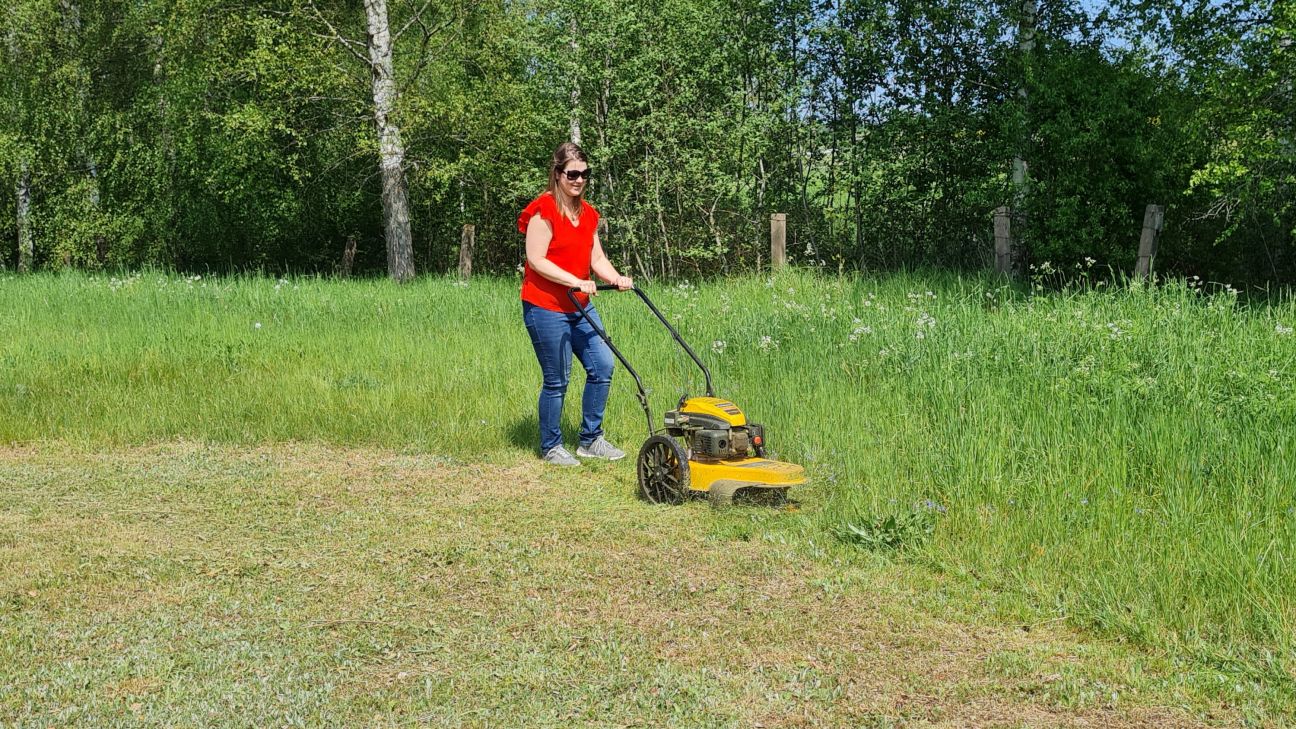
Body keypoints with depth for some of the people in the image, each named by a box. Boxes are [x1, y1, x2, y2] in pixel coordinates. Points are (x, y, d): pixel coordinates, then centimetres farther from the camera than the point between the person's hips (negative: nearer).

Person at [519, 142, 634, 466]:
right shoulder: (544, 211, -13)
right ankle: (550, 447, 16)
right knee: (557, 380, -1)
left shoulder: (588, 214, 11)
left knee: (602, 366, 4)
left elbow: (597, 259, 10)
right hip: (546, 308, -8)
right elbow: (536, 260, -18)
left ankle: (590, 440, 17)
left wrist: (617, 278, -9)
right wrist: (576, 281, -23)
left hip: (580, 307, 8)